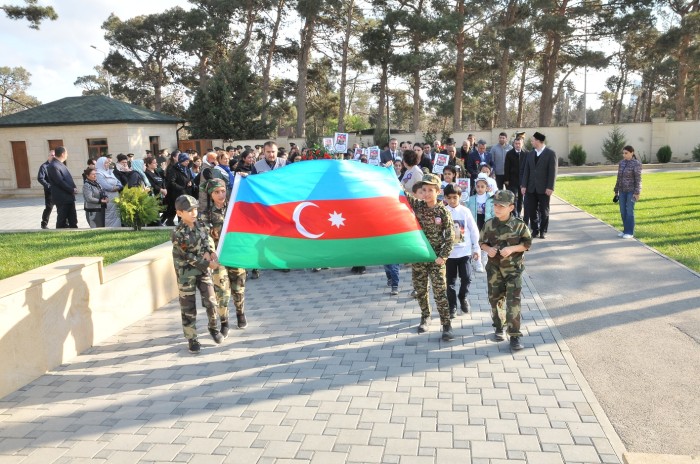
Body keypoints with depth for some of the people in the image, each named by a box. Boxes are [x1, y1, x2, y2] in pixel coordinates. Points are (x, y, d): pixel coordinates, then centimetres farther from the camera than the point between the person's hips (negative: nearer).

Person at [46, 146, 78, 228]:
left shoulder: (60, 164, 14)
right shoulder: (53, 166, -16)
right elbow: (60, 182, -21)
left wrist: (74, 188, 4)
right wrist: (72, 190, -14)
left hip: (69, 197, 9)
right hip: (62, 198, -9)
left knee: (73, 220, 14)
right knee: (62, 221, 1)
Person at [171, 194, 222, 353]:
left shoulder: (201, 226, 1)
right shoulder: (177, 234, -16)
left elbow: (208, 240, 8)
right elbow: (187, 256, -16)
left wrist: (208, 252, -14)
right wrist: (208, 264, -15)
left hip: (203, 270, 4)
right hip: (186, 273, -4)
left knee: (211, 301, 5)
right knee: (188, 307, 3)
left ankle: (213, 328, 30)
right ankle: (192, 339, 15)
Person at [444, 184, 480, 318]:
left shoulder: (465, 211, -2)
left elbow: (474, 230, 4)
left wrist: (476, 248, 5)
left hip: (465, 252, 1)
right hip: (449, 253, 0)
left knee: (466, 278, 1)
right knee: (450, 281, 7)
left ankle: (463, 297, 30)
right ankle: (452, 306, 21)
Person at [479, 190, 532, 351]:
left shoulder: (519, 225, -8)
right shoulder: (489, 224, -2)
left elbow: (527, 243, -2)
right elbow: (482, 242, 8)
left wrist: (512, 249, -18)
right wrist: (488, 249, -13)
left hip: (513, 269, -3)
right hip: (494, 268, 3)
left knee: (513, 301, -8)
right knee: (495, 299, 12)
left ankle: (514, 335, -2)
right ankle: (499, 327, 33)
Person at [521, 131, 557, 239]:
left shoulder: (550, 153, -5)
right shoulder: (531, 154, 10)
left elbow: (552, 171, -9)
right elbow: (526, 170, 8)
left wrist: (550, 187, -14)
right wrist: (524, 185, 1)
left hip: (543, 188, -4)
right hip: (531, 187, 4)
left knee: (544, 211, 6)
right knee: (531, 210, 5)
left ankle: (543, 231, 16)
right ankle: (535, 230, 17)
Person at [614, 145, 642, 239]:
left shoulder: (636, 164, -13)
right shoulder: (622, 163, 8)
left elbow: (638, 179, -14)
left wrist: (637, 193, -17)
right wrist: (616, 191, 13)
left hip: (632, 190, -7)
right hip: (623, 190, 7)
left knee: (629, 211, -5)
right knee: (623, 211, 8)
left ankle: (630, 233, 3)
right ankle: (626, 230, 19)